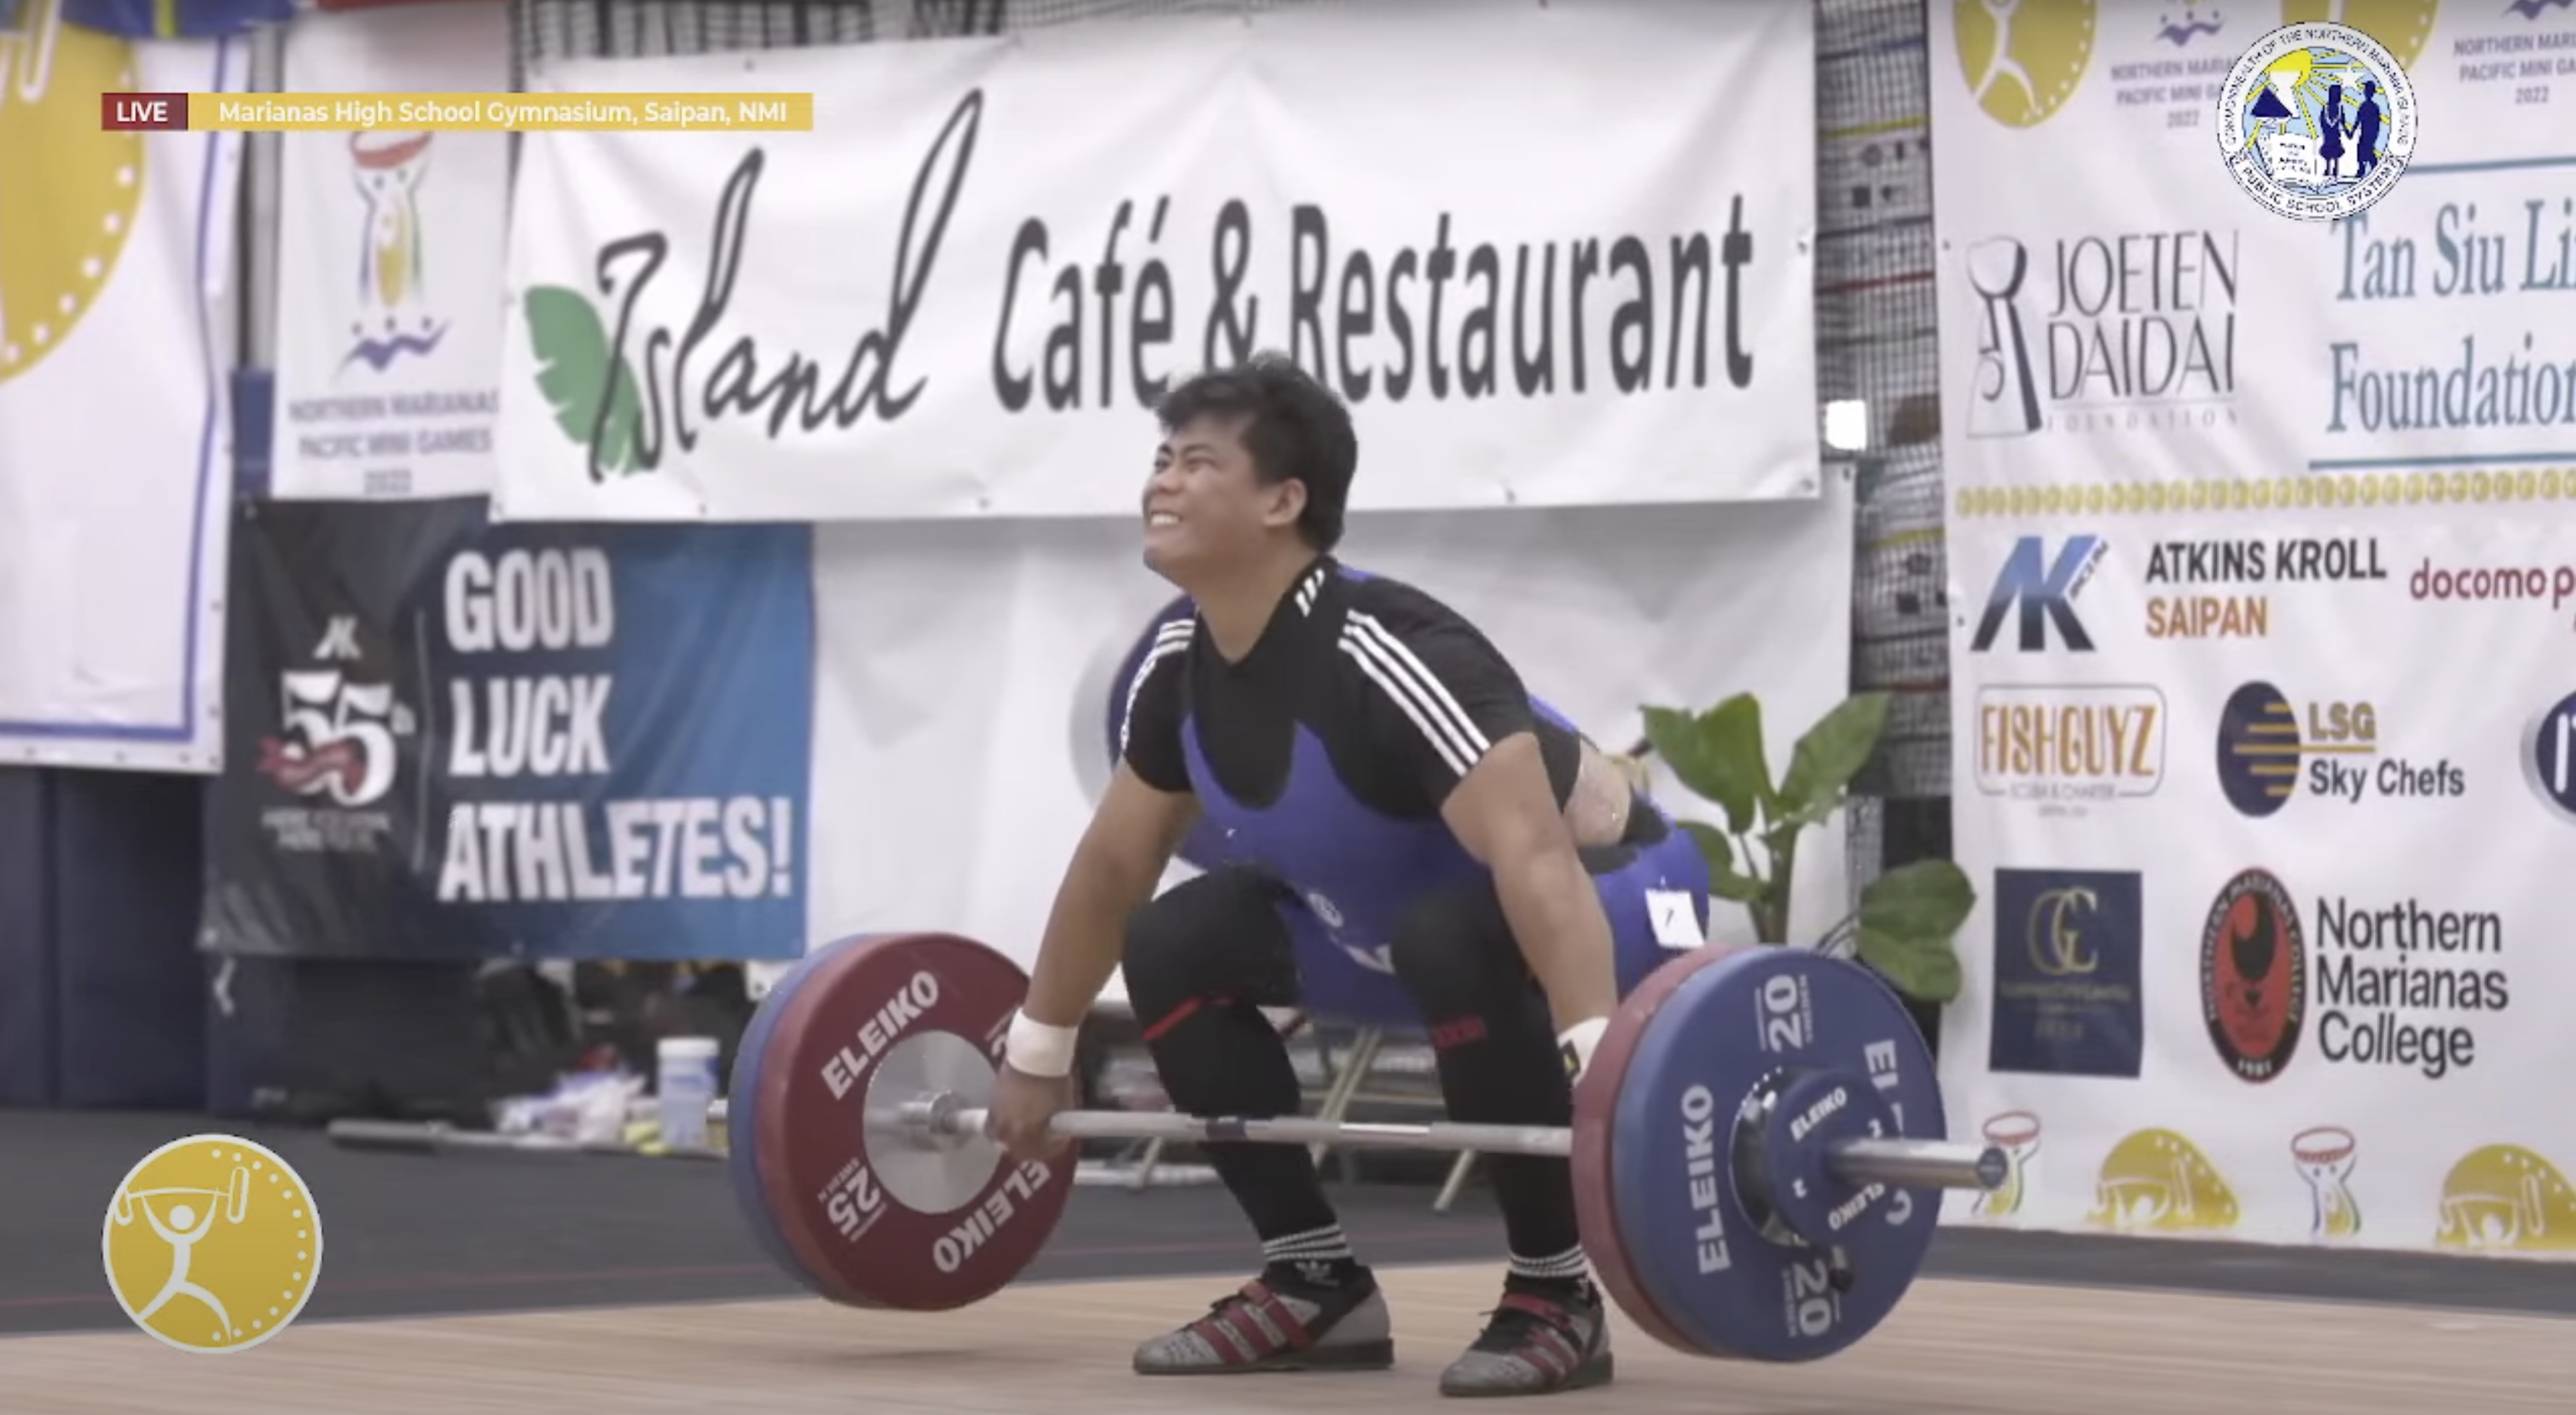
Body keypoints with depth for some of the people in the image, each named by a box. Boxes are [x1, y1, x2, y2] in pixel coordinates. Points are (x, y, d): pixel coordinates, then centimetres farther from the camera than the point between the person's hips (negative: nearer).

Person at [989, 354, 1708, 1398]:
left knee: (1452, 941, -39)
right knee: (1174, 946, -5)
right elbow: (1112, 866, 8)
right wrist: (1036, 1056, 13)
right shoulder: (1181, 671, -8)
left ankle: (1554, 1298, -23)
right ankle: (1318, 1283, 3)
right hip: (1409, 908, 8)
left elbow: (1533, 863, -44)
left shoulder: (1385, 656, -34)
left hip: (1609, 891, -8)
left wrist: (1606, 1073, -55)